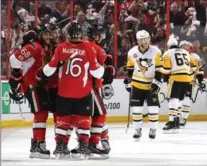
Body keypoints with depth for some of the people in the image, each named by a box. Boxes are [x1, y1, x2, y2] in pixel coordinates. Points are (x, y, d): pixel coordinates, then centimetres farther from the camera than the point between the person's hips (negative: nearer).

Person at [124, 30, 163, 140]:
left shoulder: (156, 52, -12)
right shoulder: (132, 53, -5)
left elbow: (159, 69, -9)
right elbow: (130, 69, 9)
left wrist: (156, 83, -16)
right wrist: (128, 82, 9)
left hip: (151, 85, -2)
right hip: (137, 84, 2)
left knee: (153, 107, -6)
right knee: (136, 107, 0)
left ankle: (153, 130, 8)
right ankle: (138, 130, 13)